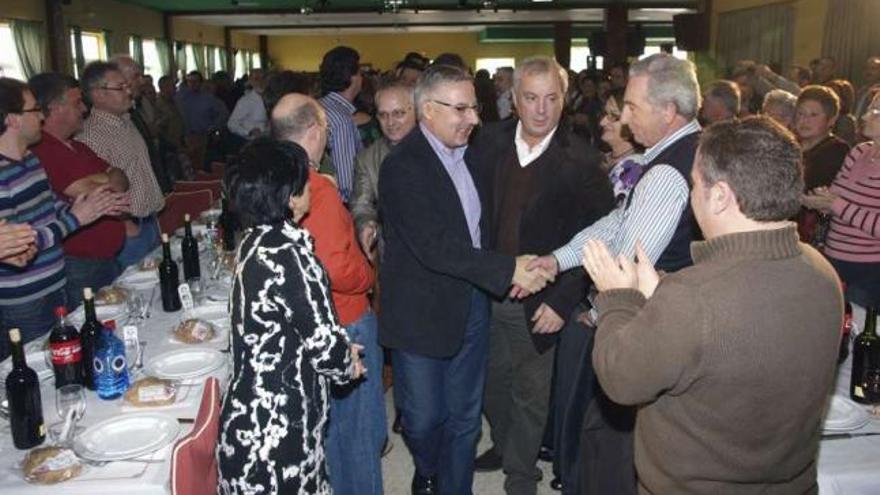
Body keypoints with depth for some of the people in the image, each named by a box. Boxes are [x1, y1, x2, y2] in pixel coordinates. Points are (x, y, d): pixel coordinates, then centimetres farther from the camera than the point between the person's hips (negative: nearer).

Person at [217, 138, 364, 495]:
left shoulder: (255, 241, 2)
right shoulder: (289, 256, -26)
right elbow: (324, 345, -21)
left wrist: (340, 350, 8)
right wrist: (348, 363, 0)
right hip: (277, 425, -8)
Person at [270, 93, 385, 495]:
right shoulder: (317, 189, -26)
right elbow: (336, 270, -30)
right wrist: (368, 276, -11)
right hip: (342, 324, -8)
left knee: (323, 420, 25)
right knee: (358, 425, 11)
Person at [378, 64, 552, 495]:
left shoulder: (466, 152, 7)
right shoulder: (403, 165, -18)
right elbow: (434, 247, -26)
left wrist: (515, 266, 2)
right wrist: (508, 270, -24)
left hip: (471, 305, 6)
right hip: (422, 312, -6)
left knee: (464, 418, 15)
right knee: (424, 419, 12)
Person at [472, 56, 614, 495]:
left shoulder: (581, 160, -13)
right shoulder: (489, 142, -3)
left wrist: (562, 301, -15)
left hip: (540, 302, -3)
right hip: (487, 291, 4)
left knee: (531, 392, 13)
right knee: (494, 380, 22)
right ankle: (503, 446, 48)